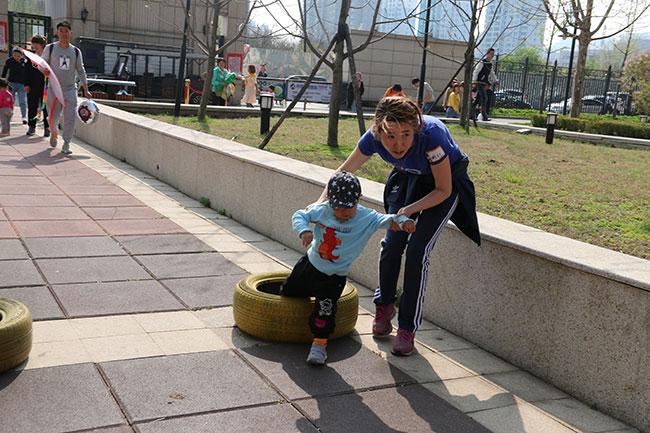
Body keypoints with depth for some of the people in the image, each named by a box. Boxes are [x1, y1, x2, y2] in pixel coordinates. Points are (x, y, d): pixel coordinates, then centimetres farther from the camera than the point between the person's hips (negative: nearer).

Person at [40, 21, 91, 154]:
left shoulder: (76, 51, 7)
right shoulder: (50, 48, 2)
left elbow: (80, 71, 13)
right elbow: (41, 64, 7)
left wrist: (86, 90, 10)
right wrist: (44, 70, -18)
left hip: (70, 89, 1)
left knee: (70, 116, -10)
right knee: (53, 116, 1)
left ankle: (66, 144, -3)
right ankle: (53, 134, 34)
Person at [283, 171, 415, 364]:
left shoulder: (366, 218, -18)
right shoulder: (321, 210, -13)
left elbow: (386, 220, -26)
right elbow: (300, 216, -4)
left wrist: (404, 221, -47)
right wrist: (304, 230, -24)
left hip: (333, 276, -3)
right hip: (309, 264, 3)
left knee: (325, 307, -19)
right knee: (288, 292, 21)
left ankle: (319, 343, 1)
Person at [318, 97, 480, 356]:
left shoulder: (432, 135, -39)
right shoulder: (374, 137, -27)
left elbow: (443, 190, -24)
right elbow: (345, 171, -9)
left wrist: (410, 210, -33)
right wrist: (321, 203, -20)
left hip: (446, 182, -4)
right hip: (408, 178, 4)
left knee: (418, 250, -14)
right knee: (392, 242, -4)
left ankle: (408, 327, 0)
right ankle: (384, 305, 25)